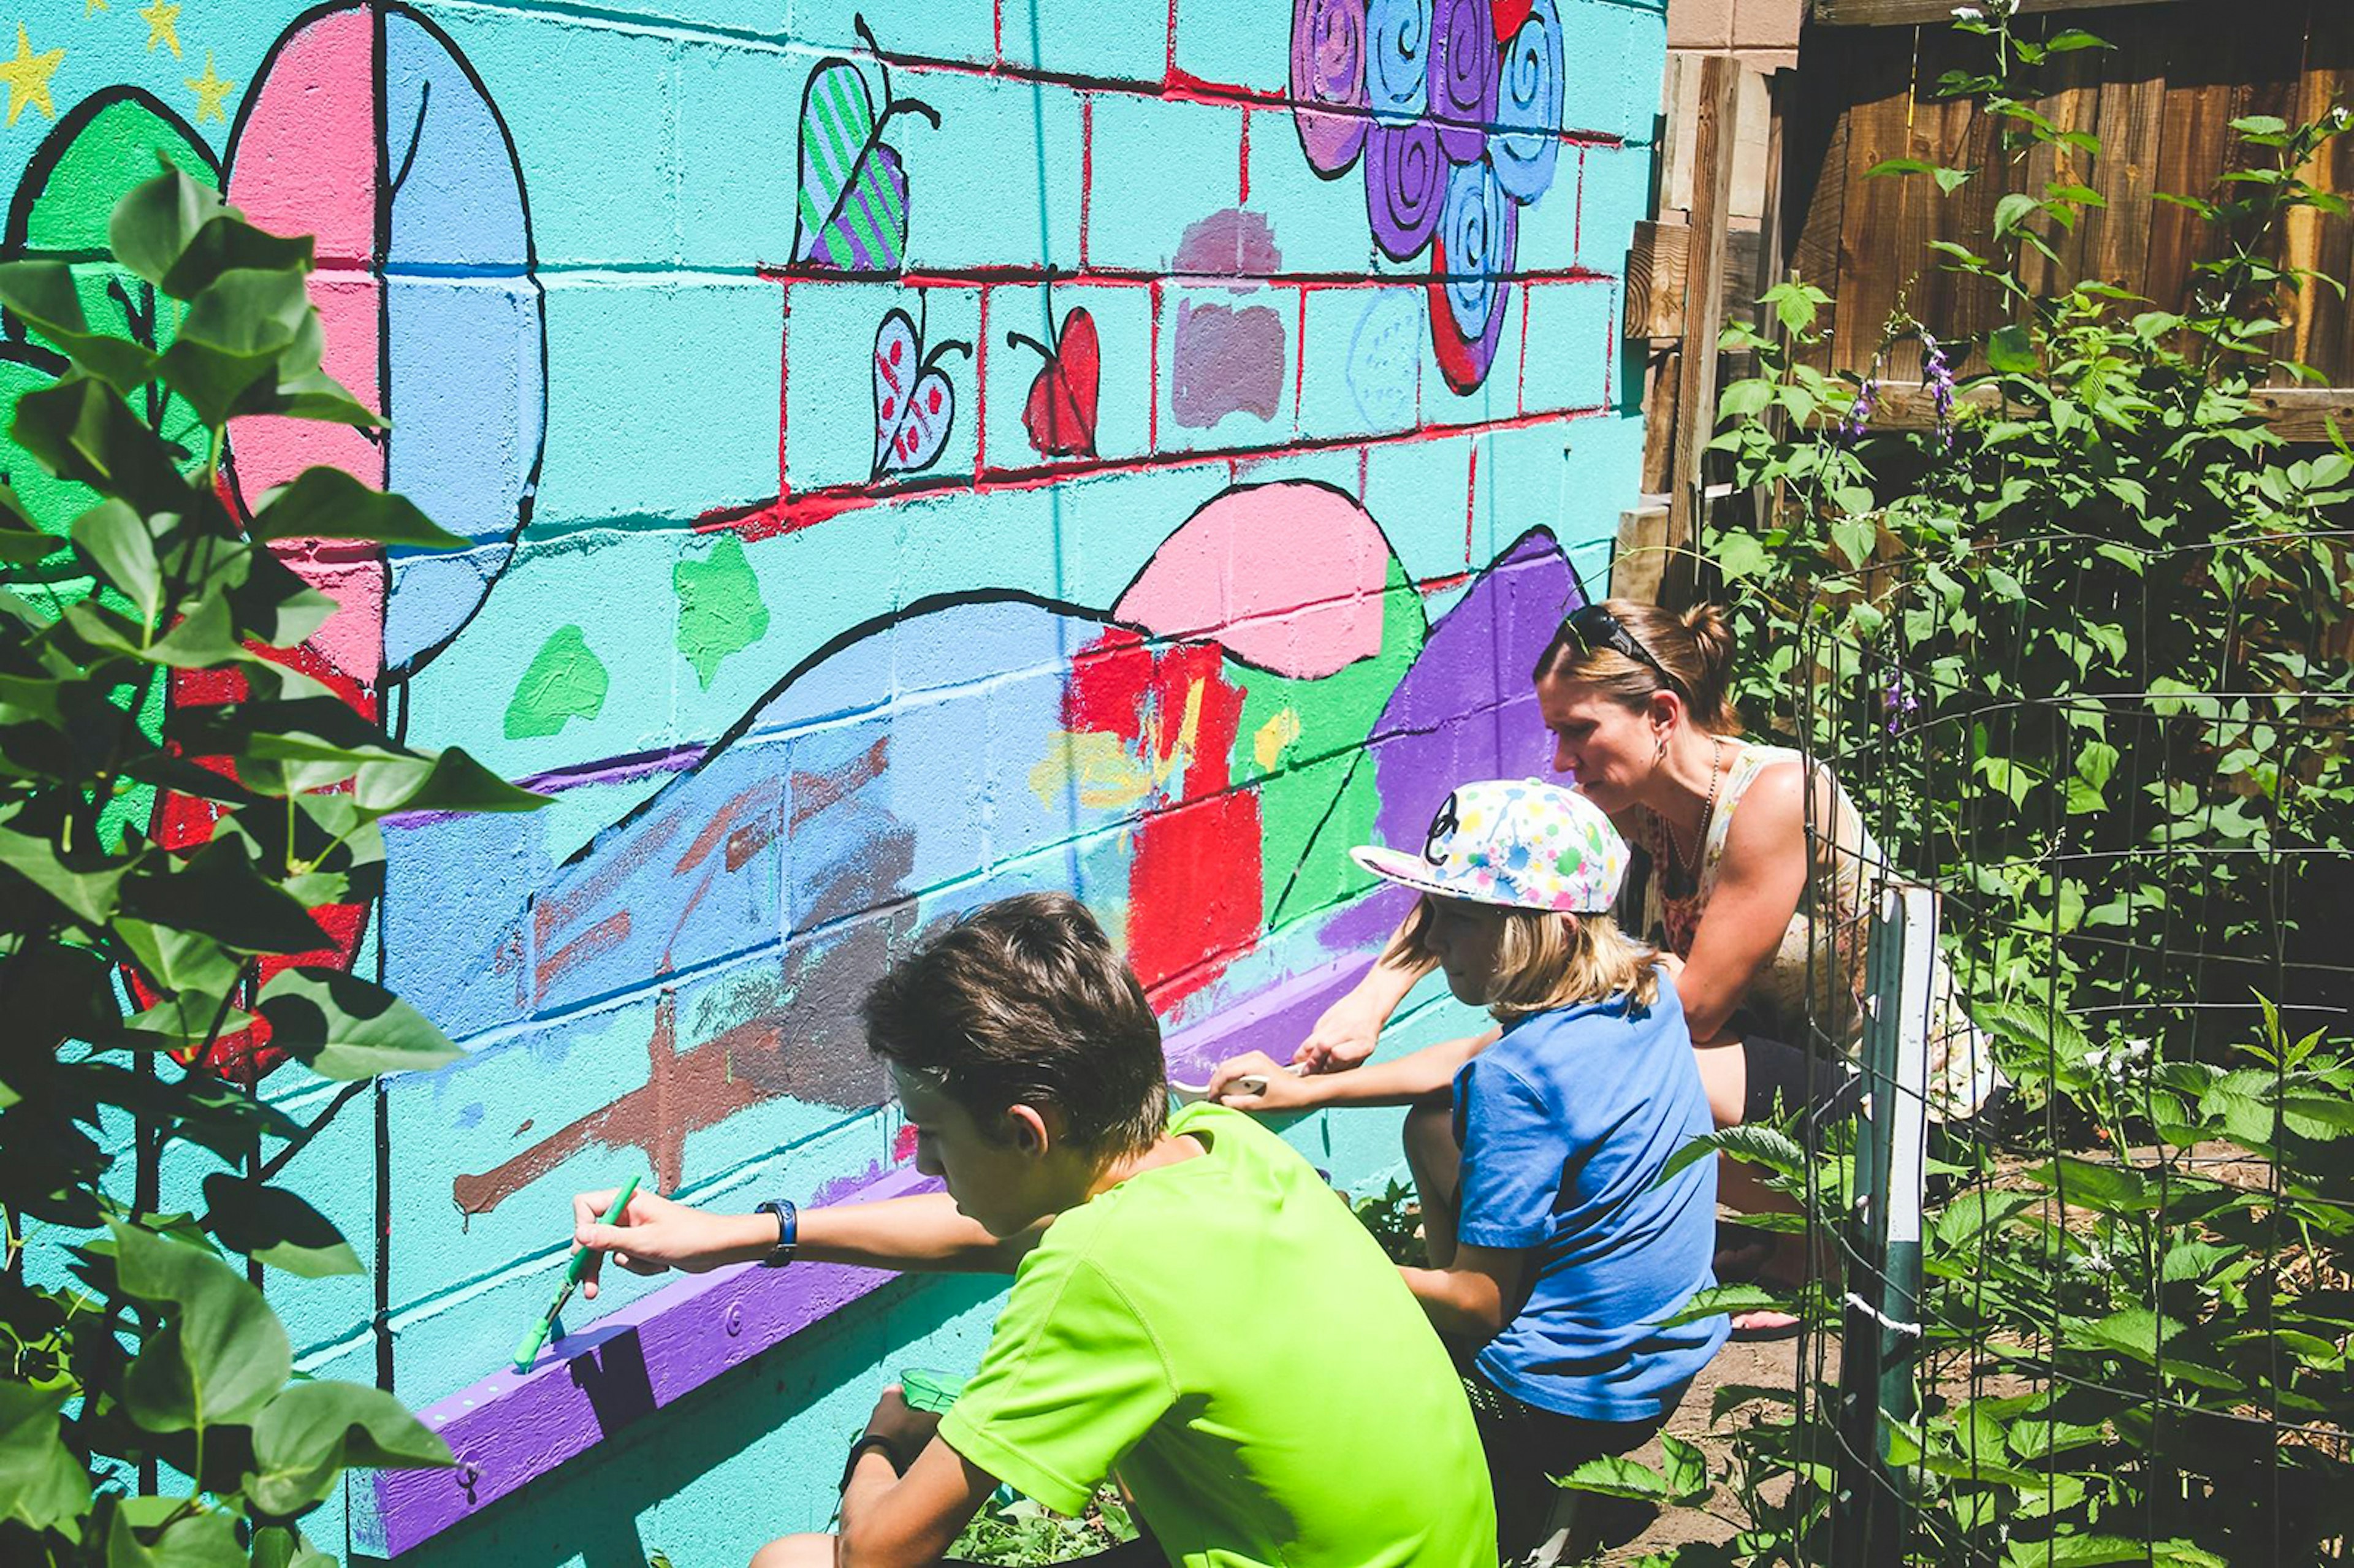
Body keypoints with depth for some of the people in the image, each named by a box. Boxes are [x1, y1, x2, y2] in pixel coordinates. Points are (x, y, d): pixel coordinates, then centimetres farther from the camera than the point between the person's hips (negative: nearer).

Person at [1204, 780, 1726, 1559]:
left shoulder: (1518, 1079, -27)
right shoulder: (1643, 984, -2)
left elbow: (1476, 1302, -21)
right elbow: (1475, 1058, 16)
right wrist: (1308, 1089, 12)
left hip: (1572, 1401, -9)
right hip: (1668, 1356, 9)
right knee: (1434, 1128, 22)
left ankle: (1517, 1497, 7)